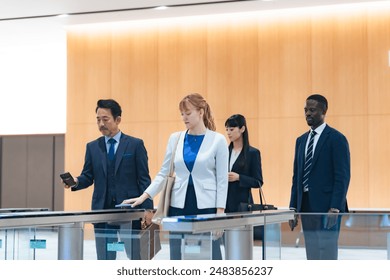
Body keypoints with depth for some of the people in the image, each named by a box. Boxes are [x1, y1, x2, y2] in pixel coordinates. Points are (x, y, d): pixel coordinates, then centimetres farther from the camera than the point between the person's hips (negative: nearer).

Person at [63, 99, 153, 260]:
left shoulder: (135, 144, 1)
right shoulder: (92, 147, 10)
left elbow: (144, 179, -1)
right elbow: (88, 177, 9)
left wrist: (147, 209, -8)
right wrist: (75, 181, -14)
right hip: (102, 211, 3)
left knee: (136, 258, 3)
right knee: (104, 260, 6)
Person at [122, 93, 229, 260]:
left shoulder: (218, 140, -2)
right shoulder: (175, 138, 8)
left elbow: (222, 180, -3)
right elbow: (164, 173, 10)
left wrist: (220, 213, -8)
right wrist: (143, 196, -1)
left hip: (206, 206, -3)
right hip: (179, 206, 3)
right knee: (178, 259, 3)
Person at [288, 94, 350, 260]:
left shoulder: (336, 139, -5)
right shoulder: (301, 140, 16)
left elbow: (342, 177, -11)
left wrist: (335, 209, -18)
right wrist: (293, 208, 11)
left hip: (327, 208, -7)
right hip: (306, 207, 7)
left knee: (327, 257, -8)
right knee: (312, 258, 9)